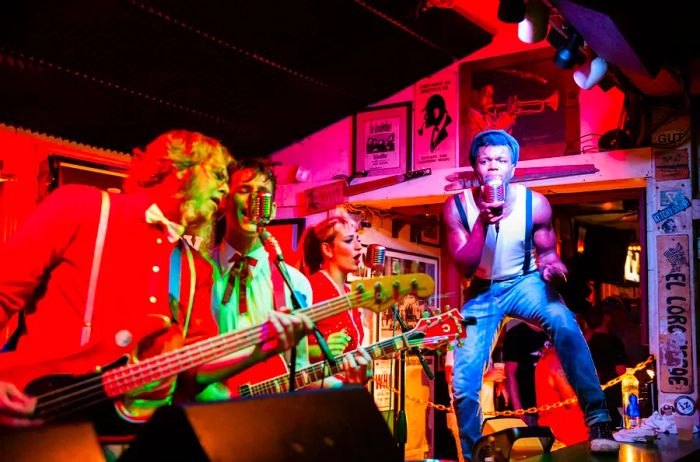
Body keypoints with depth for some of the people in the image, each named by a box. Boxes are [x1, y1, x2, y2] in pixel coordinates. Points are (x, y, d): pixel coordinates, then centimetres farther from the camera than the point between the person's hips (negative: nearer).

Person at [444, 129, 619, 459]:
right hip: (481, 292, 1)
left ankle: (598, 422, -30)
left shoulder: (535, 204, -14)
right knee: (463, 383, -6)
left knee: (563, 323, -35)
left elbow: (546, 252, 2)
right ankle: (471, 453, 19)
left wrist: (551, 266, -24)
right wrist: (483, 221, -31)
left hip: (524, 283, -1)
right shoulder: (458, 206, -14)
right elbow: (465, 267, -17)